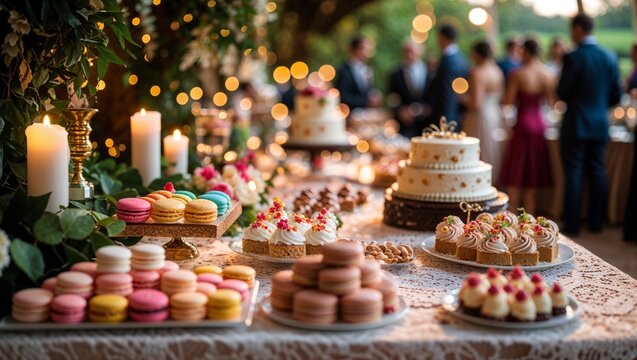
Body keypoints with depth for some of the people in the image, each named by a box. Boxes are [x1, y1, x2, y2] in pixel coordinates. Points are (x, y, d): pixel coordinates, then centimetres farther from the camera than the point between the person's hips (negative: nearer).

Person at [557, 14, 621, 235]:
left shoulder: (573, 58, -14)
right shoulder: (609, 58, 4)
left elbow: (562, 93, -10)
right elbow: (616, 95, 7)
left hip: (576, 125, -5)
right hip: (600, 125, 5)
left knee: (573, 174, 1)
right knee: (597, 173, 11)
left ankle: (572, 224, 4)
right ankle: (596, 222, 17)